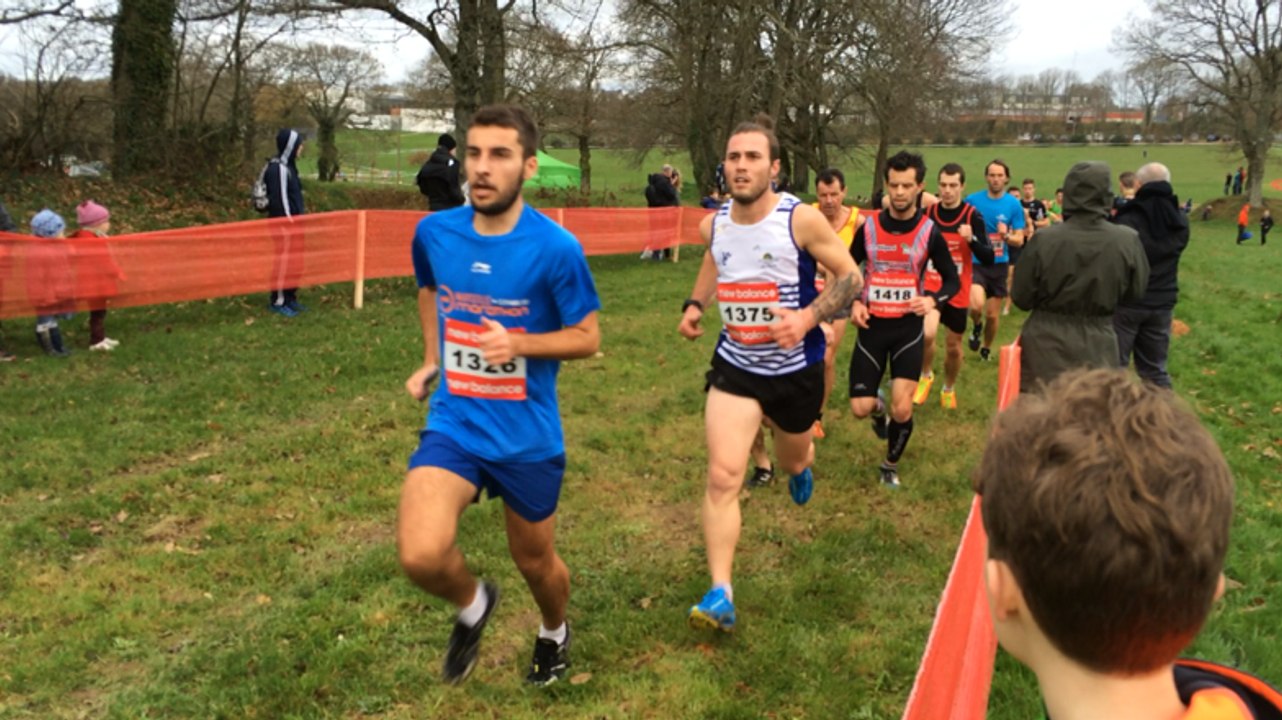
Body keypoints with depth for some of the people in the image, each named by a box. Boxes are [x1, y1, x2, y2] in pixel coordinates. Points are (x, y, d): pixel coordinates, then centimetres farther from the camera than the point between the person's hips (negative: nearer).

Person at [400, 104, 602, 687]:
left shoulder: (555, 248, -17)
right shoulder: (434, 232, -5)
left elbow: (587, 337, -7)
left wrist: (519, 342, -23)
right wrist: (431, 360, 11)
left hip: (528, 436, -2)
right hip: (453, 424, 2)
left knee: (535, 563, 17)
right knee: (420, 554, -21)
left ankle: (554, 633, 53)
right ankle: (472, 605, 16)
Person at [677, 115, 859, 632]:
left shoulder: (801, 219, -17)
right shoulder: (713, 224, -4)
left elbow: (850, 276, -11)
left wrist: (808, 317, -27)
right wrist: (695, 304, 3)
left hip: (796, 368, -2)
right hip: (734, 366, 2)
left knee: (791, 460, 23)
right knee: (723, 477, -12)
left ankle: (800, 461, 64)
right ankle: (721, 595, -8)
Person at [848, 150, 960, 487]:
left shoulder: (930, 232, -5)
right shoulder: (868, 227, -2)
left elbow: (952, 280, 3)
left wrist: (933, 300, -18)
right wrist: (854, 303, -8)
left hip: (909, 328, -1)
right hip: (872, 327, 1)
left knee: (902, 411, -8)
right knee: (861, 409, -3)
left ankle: (891, 466, 21)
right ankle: (878, 407, 36)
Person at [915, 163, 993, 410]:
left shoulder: (972, 215, -10)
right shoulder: (927, 213, -4)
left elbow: (988, 259, -13)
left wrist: (972, 239, -29)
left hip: (958, 290, 0)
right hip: (931, 285, 0)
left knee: (953, 345, 12)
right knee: (927, 334, -24)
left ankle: (949, 389, 38)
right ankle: (926, 376, 4)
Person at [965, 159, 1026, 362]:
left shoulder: (1014, 204, -2)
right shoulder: (972, 200, -5)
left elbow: (1019, 240, -1)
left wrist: (1006, 235, -21)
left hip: (999, 265, 2)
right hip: (975, 263, -2)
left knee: (992, 315, 9)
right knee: (977, 305, -25)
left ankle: (986, 349, 35)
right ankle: (977, 326, 11)